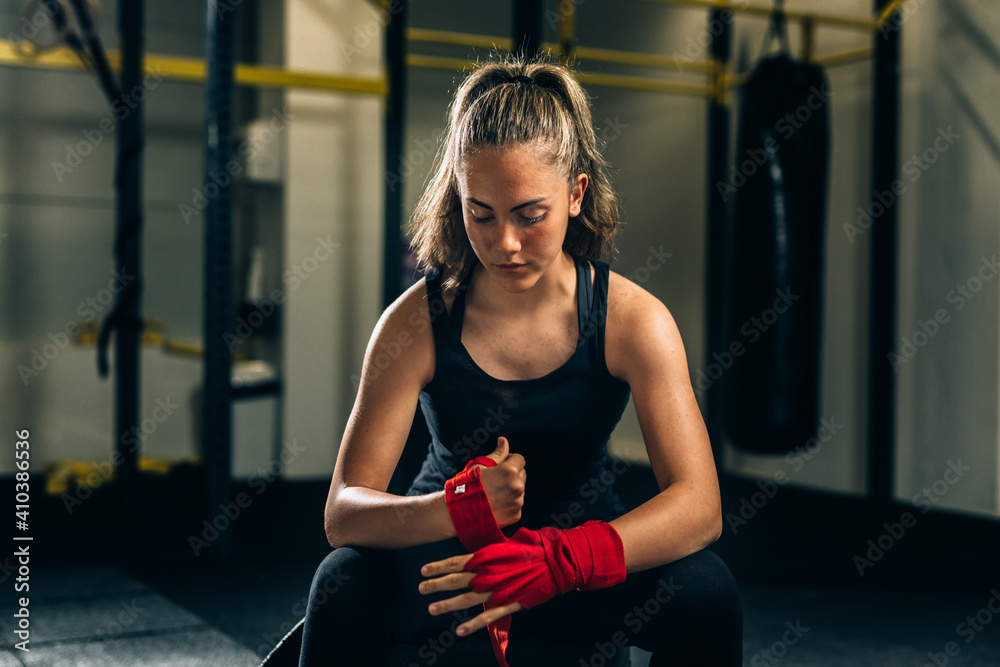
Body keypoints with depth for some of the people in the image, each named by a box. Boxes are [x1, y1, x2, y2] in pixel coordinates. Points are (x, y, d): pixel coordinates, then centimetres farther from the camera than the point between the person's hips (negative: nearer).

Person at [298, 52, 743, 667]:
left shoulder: (635, 320, -15)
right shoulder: (418, 321, -16)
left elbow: (699, 505, -24)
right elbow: (343, 511, -20)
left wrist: (562, 559, -41)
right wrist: (459, 508, -42)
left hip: (584, 548, 1)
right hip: (449, 558, 0)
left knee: (707, 592, -27)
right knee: (345, 586, -30)